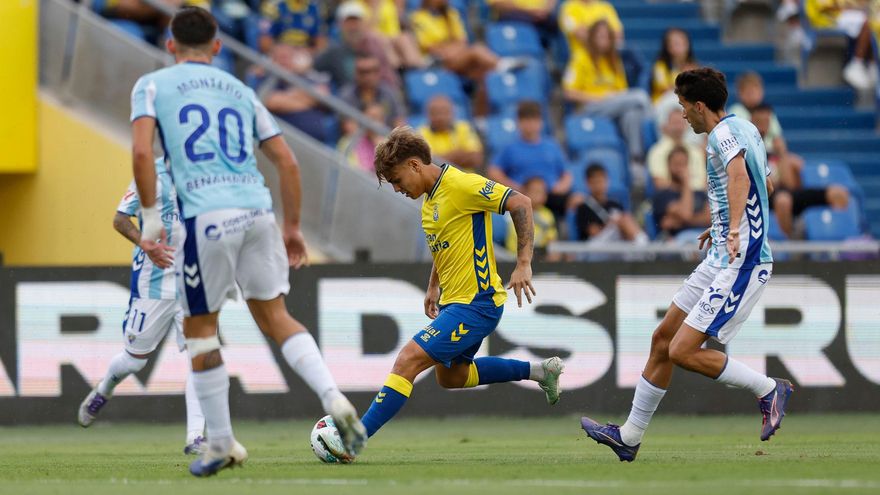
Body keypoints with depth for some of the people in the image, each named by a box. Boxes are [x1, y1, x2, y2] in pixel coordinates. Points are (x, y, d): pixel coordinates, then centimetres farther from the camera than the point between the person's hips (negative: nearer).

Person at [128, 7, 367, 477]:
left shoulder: (153, 85, 11)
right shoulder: (240, 91, 22)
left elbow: (141, 151, -7)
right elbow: (287, 162, 18)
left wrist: (150, 218, -1)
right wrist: (292, 227, 26)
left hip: (206, 215, -4)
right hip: (257, 208, 4)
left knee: (200, 328, 10)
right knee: (274, 315, 13)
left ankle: (221, 443, 14)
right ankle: (333, 399, -7)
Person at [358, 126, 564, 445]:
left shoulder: (460, 185, -18)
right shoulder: (430, 198, 11)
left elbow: (520, 203, -22)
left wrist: (523, 264, -26)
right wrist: (433, 287, 21)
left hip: (475, 303, -11)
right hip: (454, 301, 11)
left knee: (408, 360, -18)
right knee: (449, 376, 25)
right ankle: (539, 371, 30)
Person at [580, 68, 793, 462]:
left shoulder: (723, 134, -16)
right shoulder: (746, 129, 15)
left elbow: (739, 175, -38)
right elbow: (765, 185, 31)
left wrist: (735, 230, -51)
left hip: (741, 264, -10)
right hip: (721, 260, 10)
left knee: (682, 352, -12)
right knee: (663, 339, 11)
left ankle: (768, 389, 1)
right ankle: (630, 436, 18)